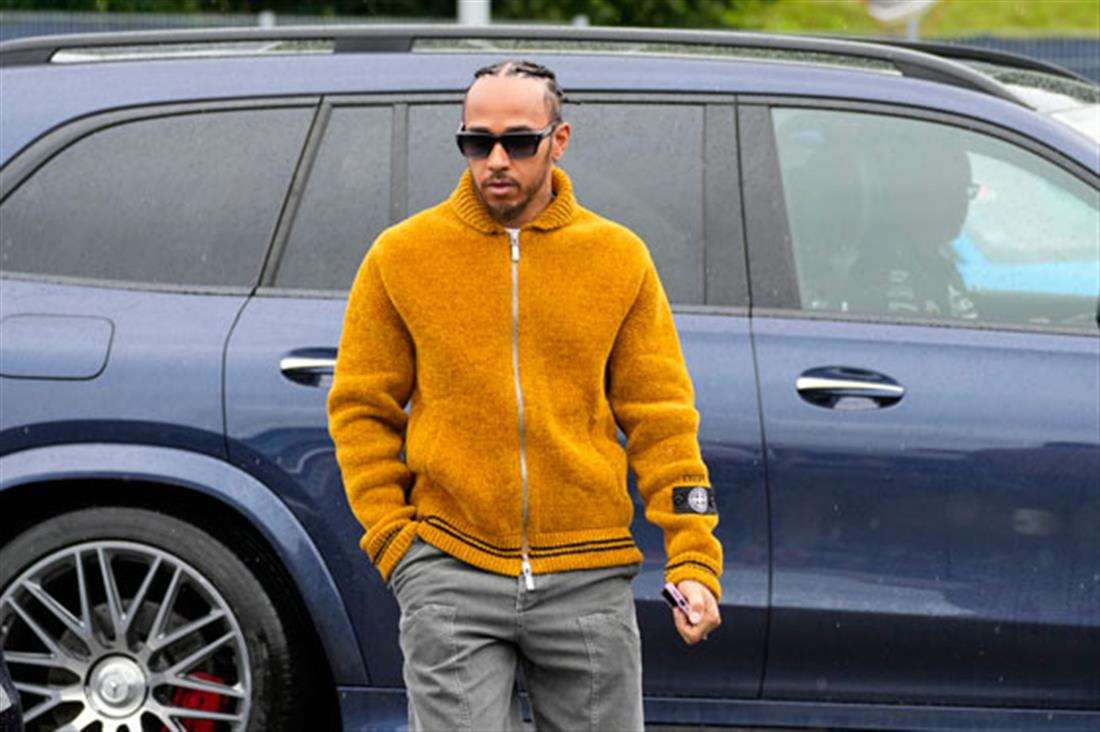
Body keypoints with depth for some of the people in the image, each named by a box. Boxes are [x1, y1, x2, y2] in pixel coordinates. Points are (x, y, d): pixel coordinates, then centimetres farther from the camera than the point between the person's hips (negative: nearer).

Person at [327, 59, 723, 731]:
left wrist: (694, 559, -3)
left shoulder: (619, 257, 6)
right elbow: (362, 408, 8)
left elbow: (660, 417, 6)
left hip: (588, 577, 1)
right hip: (451, 577, -1)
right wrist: (393, 538, -3)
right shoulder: (401, 257, 3)